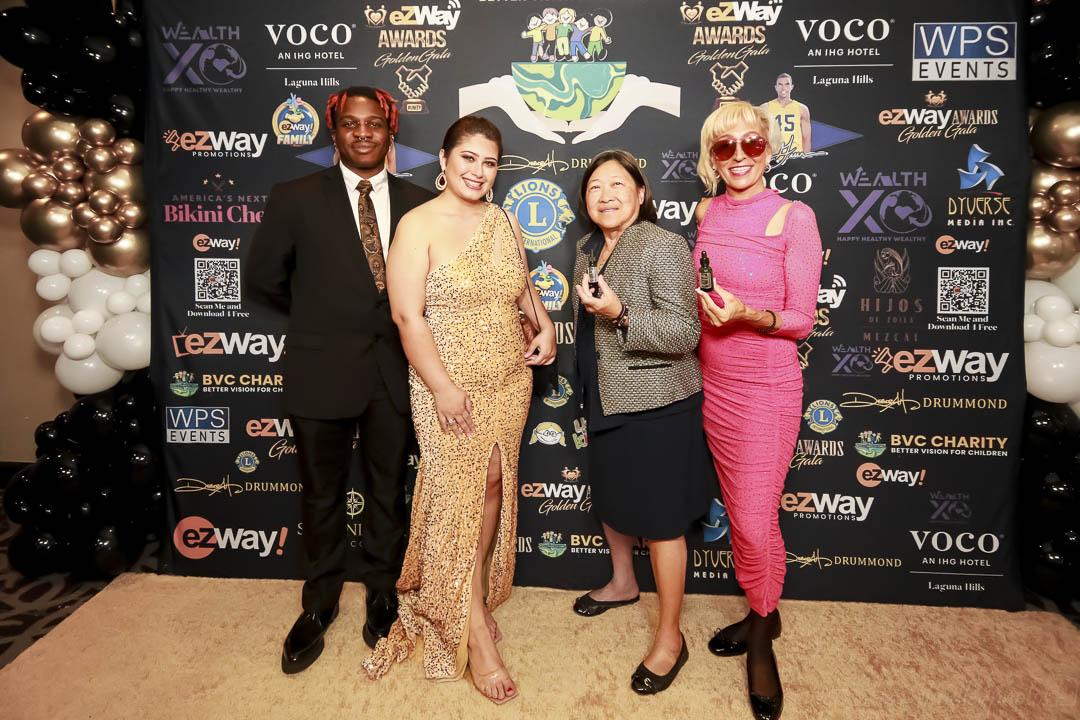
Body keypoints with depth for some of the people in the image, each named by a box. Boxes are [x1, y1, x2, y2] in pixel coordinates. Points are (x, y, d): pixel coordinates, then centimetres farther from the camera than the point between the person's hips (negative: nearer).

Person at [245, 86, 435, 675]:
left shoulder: (418, 202, 3)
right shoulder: (295, 198, -2)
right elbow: (262, 279, 5)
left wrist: (402, 323, -1)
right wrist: (320, 317, 9)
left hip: (395, 371, 2)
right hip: (322, 370, -1)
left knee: (388, 492, 16)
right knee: (321, 496, 13)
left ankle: (382, 595, 38)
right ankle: (319, 605, 35)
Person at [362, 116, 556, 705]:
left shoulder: (503, 221, 8)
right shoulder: (418, 225, -10)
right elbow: (407, 316, -15)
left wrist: (544, 325, 3)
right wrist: (442, 387, -19)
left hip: (508, 381, 6)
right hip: (449, 385, -5)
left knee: (494, 487, 13)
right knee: (457, 498, -1)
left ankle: (475, 596, 34)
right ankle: (474, 635, 13)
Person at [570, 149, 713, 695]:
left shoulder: (664, 247, -16)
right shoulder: (589, 248, 9)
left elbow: (685, 334, -21)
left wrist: (621, 314, -33)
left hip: (656, 407, -8)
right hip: (606, 403, 8)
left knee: (659, 519, 2)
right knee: (611, 500, 22)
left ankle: (670, 637, 19)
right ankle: (623, 583, 48)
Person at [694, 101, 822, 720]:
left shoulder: (794, 217, -10)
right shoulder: (705, 212, 6)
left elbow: (801, 320, -10)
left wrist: (749, 315, -25)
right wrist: (704, 301, -1)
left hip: (767, 388, -5)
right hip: (713, 381, 5)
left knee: (755, 522, -1)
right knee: (740, 511, 15)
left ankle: (761, 637, 25)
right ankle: (762, 615, 36)